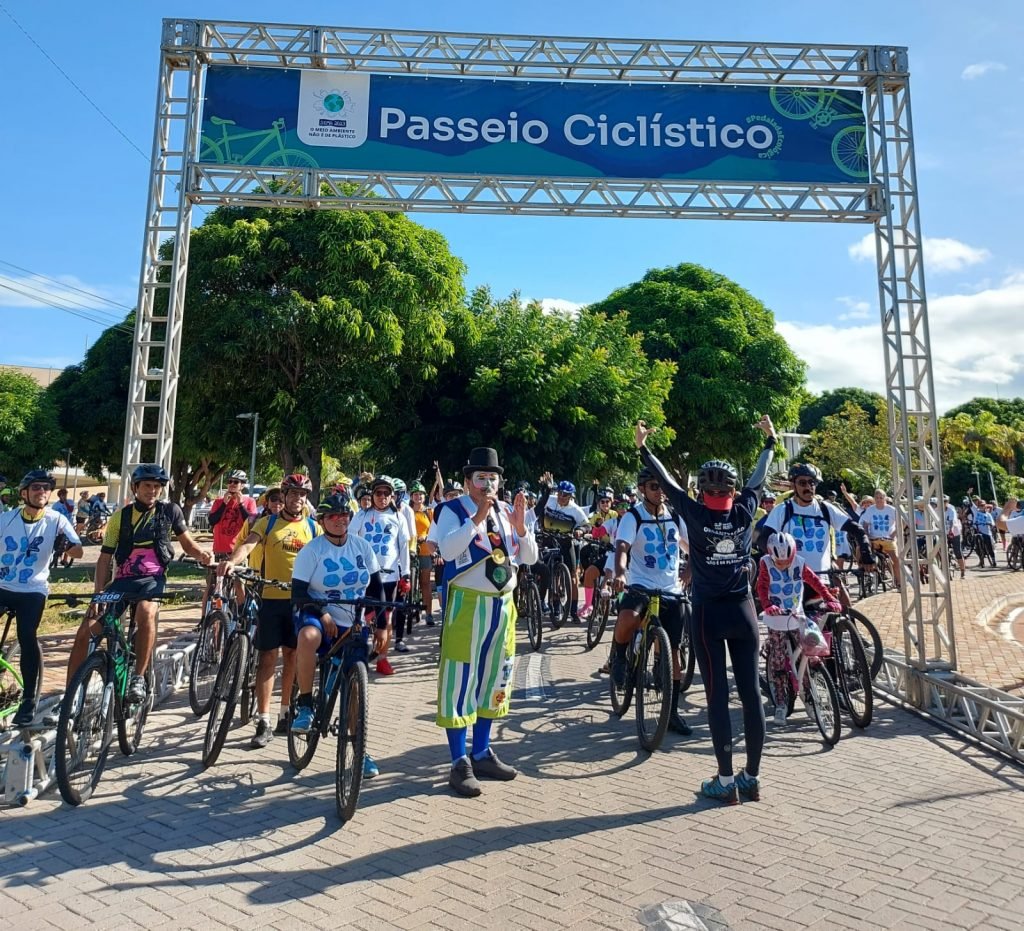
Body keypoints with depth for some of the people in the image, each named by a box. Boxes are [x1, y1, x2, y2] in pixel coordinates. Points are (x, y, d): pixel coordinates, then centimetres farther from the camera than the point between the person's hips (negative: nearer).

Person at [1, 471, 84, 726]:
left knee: (27, 638, -12)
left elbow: (78, 551, -15)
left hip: (32, 591, -3)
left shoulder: (57, 520, -8)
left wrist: (66, 545, -36)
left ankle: (29, 700, 1)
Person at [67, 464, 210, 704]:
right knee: (85, 631, -8)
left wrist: (202, 554, -13)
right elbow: (105, 557, 3)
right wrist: (98, 593, -7)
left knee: (146, 612, -36)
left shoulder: (169, 511, 1)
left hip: (152, 578, -3)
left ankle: (139, 678, -23)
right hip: (122, 580, 3)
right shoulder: (121, 515, 2)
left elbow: (187, 542, 10)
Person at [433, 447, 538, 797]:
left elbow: (530, 557, 6)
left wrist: (520, 525, -10)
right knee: (460, 681, -1)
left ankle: (482, 753, 29)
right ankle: (460, 763, 11)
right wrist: (477, 517, -27)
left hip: (503, 604, 6)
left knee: (493, 679, 14)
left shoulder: (506, 511, 10)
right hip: (467, 604, -6)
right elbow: (447, 549, -24)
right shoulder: (453, 510, -6)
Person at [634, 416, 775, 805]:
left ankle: (726, 781, 9)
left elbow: (665, 480, -1)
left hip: (708, 613, -3)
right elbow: (759, 477, 13)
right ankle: (752, 777, 19)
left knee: (718, 695, 2)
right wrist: (769, 440, 28)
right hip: (742, 611, 3)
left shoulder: (695, 514, -11)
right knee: (751, 692, 8)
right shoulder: (744, 511, -3)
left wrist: (643, 447, 12)